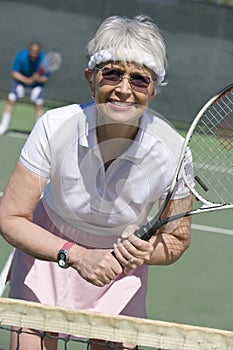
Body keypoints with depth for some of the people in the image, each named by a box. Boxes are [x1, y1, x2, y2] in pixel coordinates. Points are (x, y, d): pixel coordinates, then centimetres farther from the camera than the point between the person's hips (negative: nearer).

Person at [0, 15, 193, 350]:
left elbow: (177, 238, -9)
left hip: (121, 265, 1)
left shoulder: (172, 151, -26)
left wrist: (145, 252, -32)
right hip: (48, 248, -1)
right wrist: (75, 254, -37)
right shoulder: (54, 128, -28)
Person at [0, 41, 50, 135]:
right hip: (21, 79, 0)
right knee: (11, 99, -10)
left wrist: (38, 79, -39)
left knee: (38, 104, -13)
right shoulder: (21, 56, -27)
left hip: (37, 83, 0)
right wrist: (26, 80, -34)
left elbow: (46, 78, -17)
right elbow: (14, 72, -20)